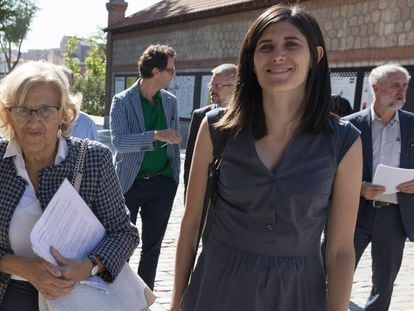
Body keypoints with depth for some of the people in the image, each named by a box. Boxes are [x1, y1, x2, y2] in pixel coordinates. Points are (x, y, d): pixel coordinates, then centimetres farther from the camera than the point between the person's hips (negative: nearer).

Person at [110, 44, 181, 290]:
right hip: (130, 183, -4)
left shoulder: (171, 101, 6)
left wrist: (174, 177, 7)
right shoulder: (122, 101, -8)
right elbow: (119, 141, -20)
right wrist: (156, 135, -32)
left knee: (153, 246, 12)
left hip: (162, 184, 4)